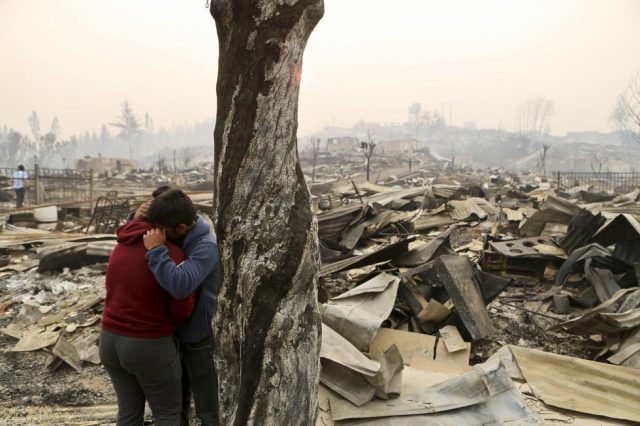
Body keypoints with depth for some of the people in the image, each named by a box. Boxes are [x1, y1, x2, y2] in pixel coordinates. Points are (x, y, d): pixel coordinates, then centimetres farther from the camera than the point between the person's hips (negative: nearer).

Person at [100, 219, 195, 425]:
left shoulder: (123, 248, 5)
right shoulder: (173, 254, -18)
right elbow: (182, 309, -18)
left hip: (111, 341, 7)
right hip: (149, 348, -6)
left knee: (130, 409, 24)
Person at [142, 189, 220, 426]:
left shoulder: (206, 247, -29)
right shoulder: (171, 235, -7)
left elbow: (180, 285, -43)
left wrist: (156, 250, -36)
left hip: (199, 337, -7)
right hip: (172, 331, 7)